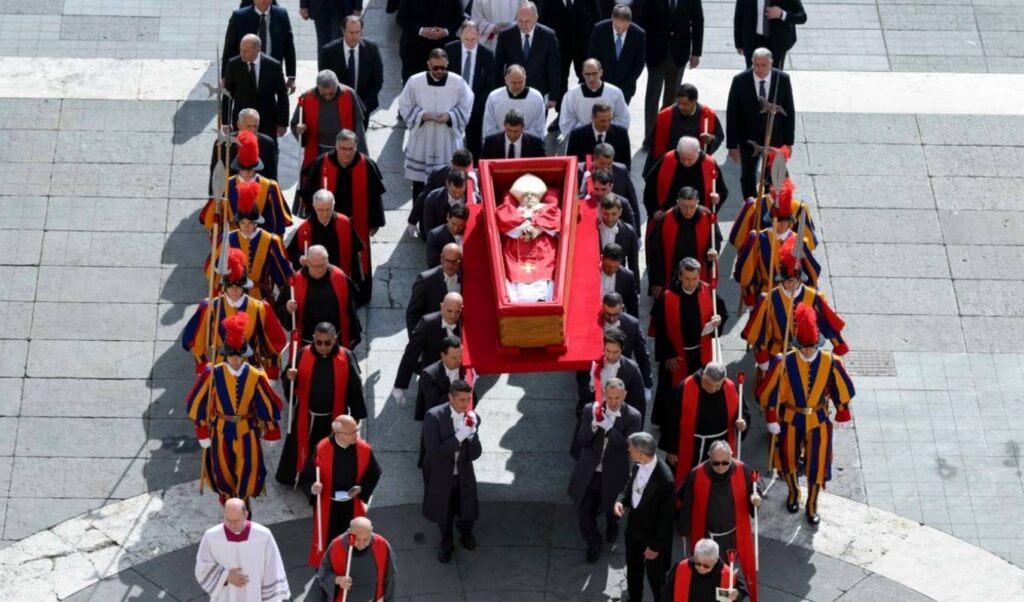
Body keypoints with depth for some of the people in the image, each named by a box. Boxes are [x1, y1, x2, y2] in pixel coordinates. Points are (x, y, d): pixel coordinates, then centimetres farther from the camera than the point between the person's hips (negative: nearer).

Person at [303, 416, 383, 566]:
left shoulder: (364, 449, -15)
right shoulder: (321, 449, -22)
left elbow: (374, 474, 2)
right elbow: (305, 477, -13)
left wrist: (361, 488, -14)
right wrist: (313, 488, -35)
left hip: (353, 506, 2)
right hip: (328, 506, -2)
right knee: (327, 542, 9)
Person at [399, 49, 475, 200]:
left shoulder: (458, 82, -6)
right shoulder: (414, 81, -5)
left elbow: (466, 108, 1)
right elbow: (405, 107, 3)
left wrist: (450, 116, -17)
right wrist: (421, 115, -15)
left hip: (448, 142, -1)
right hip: (421, 142, 1)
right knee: (419, 180, 7)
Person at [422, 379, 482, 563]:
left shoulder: (473, 418, -14)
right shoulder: (434, 417, -25)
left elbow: (474, 455, -15)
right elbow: (433, 451, -30)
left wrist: (472, 433, -31)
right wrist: (458, 437, -34)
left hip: (463, 476, 2)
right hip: (440, 476, -2)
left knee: (469, 514, 13)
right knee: (444, 515, 19)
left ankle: (465, 532, 50)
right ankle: (446, 544, 51)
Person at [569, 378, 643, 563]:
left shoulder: (633, 417, -16)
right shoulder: (591, 409, -11)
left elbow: (629, 447, -24)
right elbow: (581, 441, -11)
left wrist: (608, 426, -33)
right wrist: (594, 424, -30)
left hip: (613, 475, -1)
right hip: (589, 472, 1)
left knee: (611, 509, 22)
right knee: (584, 511, 6)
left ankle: (612, 527, 59)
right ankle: (593, 543, 36)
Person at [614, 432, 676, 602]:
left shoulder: (665, 479, -34)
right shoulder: (638, 464, -13)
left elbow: (667, 517, -24)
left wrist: (656, 545, -17)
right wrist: (620, 500, -13)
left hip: (653, 533, -7)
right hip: (634, 526, 7)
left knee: (655, 575, 16)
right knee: (633, 568, 28)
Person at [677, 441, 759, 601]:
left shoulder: (743, 471, -17)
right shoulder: (696, 475, -20)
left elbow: (753, 491, 1)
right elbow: (686, 503, -6)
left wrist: (755, 498, -23)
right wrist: (684, 530, 3)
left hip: (734, 535, 1)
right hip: (706, 536, -1)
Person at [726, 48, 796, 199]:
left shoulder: (783, 79, -12)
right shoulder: (740, 81, -16)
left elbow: (789, 111, -3)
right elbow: (732, 114, -9)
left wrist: (788, 141, -1)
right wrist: (732, 144, -9)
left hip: (775, 138, 0)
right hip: (748, 139, 0)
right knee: (747, 177, 14)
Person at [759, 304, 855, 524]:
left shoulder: (830, 362, -18)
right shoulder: (785, 363, -22)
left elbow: (842, 390, -2)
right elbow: (771, 392, -12)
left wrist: (842, 413, 5)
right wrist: (772, 419, -8)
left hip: (819, 420, 0)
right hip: (791, 420, 0)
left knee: (817, 464, 7)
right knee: (788, 458, 18)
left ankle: (812, 504, 30)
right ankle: (793, 492, 47)